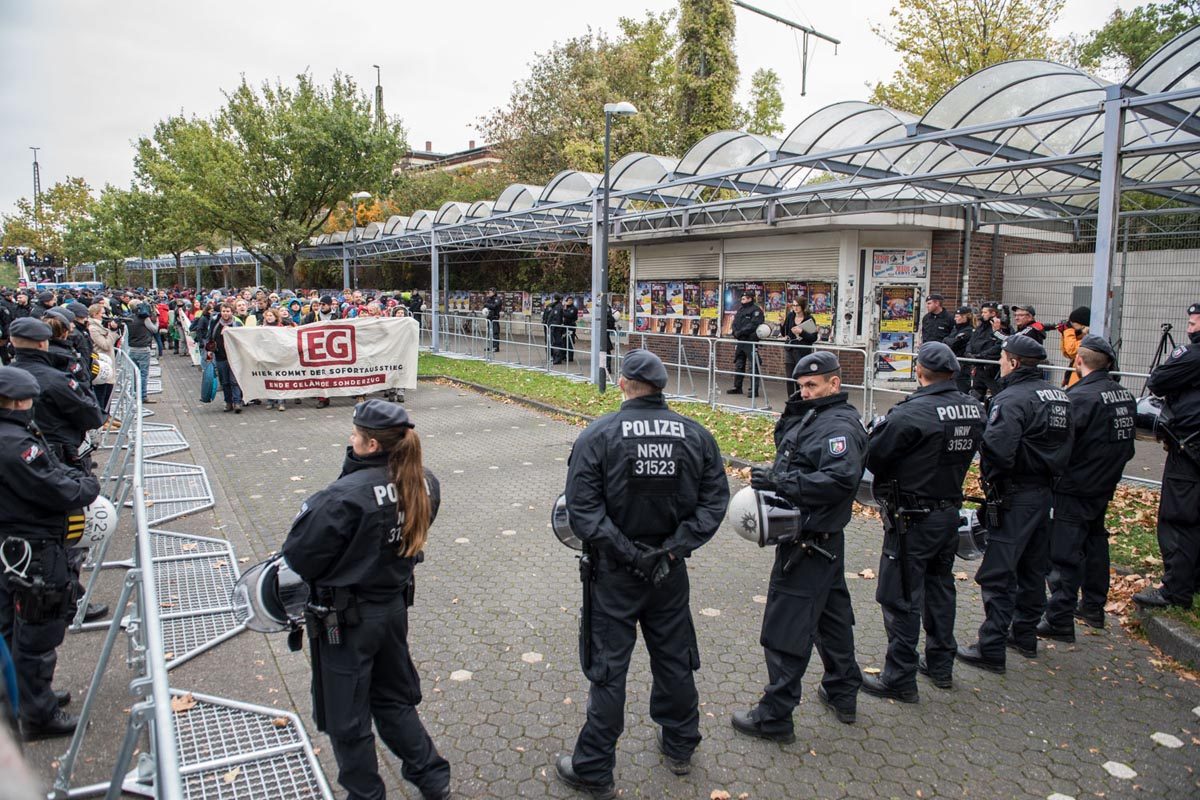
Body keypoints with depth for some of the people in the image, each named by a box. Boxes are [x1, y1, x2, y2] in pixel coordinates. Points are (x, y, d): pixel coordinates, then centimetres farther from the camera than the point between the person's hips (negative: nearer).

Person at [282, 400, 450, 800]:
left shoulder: (345, 496, -28)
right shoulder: (423, 486, -7)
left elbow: (300, 557, -19)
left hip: (347, 619, -6)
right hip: (395, 606, 7)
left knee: (346, 720, 15)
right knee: (394, 699, 27)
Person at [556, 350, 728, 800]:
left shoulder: (597, 436, -13)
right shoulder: (696, 435, -3)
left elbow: (583, 509, -19)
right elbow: (714, 500, -5)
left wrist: (626, 553, -14)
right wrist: (674, 547, -7)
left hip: (614, 574, -3)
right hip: (671, 572, 3)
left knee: (607, 668, 8)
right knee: (674, 658, 21)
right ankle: (679, 747, 40)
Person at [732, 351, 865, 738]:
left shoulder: (839, 426, -19)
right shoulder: (816, 416, 11)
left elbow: (839, 480, -31)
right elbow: (783, 440, 19)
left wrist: (779, 481, -29)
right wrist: (794, 410, 2)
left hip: (808, 543, -11)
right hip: (823, 538, 11)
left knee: (785, 628, -2)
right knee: (830, 613, 22)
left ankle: (774, 717, 9)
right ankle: (843, 693, 40)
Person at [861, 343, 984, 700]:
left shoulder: (912, 413, -23)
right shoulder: (975, 410, 1)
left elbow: (873, 456, -19)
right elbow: (964, 453, 10)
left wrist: (880, 427, 0)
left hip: (912, 519, -7)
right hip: (950, 512, 8)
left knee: (901, 597, 3)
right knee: (940, 587, 22)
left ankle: (899, 679, 12)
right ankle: (941, 664, 36)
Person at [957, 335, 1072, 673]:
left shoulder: (1012, 398, -19)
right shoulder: (1059, 397, 10)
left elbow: (997, 447, -29)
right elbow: (1066, 445, 16)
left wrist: (990, 477, -12)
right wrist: (1049, 472, 17)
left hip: (1014, 496, -9)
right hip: (1045, 491, 9)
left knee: (999, 574, -4)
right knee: (1033, 566, 19)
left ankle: (991, 649, 1)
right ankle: (1025, 634, 32)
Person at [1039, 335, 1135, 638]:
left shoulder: (1080, 397, -22)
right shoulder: (1125, 395, 4)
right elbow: (1127, 444, 13)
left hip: (1075, 489, -8)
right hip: (1105, 486, 8)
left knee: (1065, 554, -3)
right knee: (1095, 543, 21)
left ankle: (1059, 621, 1)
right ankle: (1093, 608, 33)